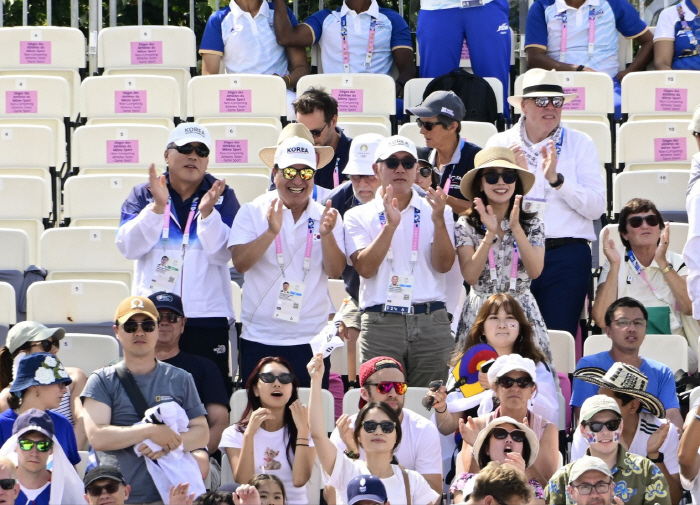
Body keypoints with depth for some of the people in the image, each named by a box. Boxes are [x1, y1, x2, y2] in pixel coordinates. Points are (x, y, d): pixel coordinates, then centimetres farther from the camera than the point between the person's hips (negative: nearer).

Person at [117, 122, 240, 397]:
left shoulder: (222, 197, 7)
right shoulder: (143, 195, 10)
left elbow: (222, 254, -5)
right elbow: (129, 247, -5)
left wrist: (207, 211, -19)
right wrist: (157, 206, -15)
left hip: (207, 315, 0)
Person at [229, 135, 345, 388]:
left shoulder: (326, 217, 6)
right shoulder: (253, 212, 1)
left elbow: (335, 271, -4)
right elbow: (240, 262, -11)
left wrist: (326, 234, -21)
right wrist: (271, 232, -25)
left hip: (311, 340, 1)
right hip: (260, 338, -1)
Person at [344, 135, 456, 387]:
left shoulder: (438, 212, 12)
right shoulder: (359, 216, 9)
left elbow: (443, 265, -1)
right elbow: (365, 268, -5)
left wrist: (439, 221, -14)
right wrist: (390, 225, -15)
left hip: (431, 321, 1)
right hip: (381, 322, -1)